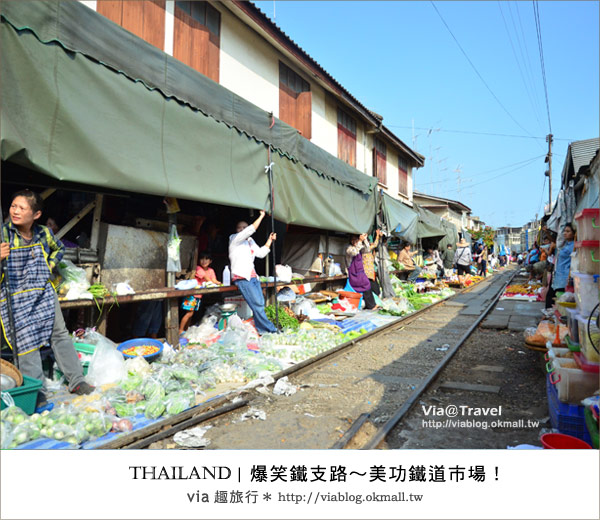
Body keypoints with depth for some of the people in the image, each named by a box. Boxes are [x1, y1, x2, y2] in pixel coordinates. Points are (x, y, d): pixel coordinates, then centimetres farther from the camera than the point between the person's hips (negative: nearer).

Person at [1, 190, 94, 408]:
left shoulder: (44, 233, 2)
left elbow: (59, 248, 24)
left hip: (43, 292, 4)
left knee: (60, 334, 5)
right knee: (27, 342, -4)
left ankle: (76, 381, 13)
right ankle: (36, 393, 6)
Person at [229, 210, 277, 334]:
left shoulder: (250, 241, 21)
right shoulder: (235, 238, -1)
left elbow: (261, 253, 20)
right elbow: (251, 229, -12)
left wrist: (270, 240, 16)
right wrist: (261, 216, -7)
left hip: (252, 276, 8)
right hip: (242, 277, -8)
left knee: (260, 304, 1)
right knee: (257, 304, -12)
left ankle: (262, 330, 6)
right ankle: (271, 329, -7)